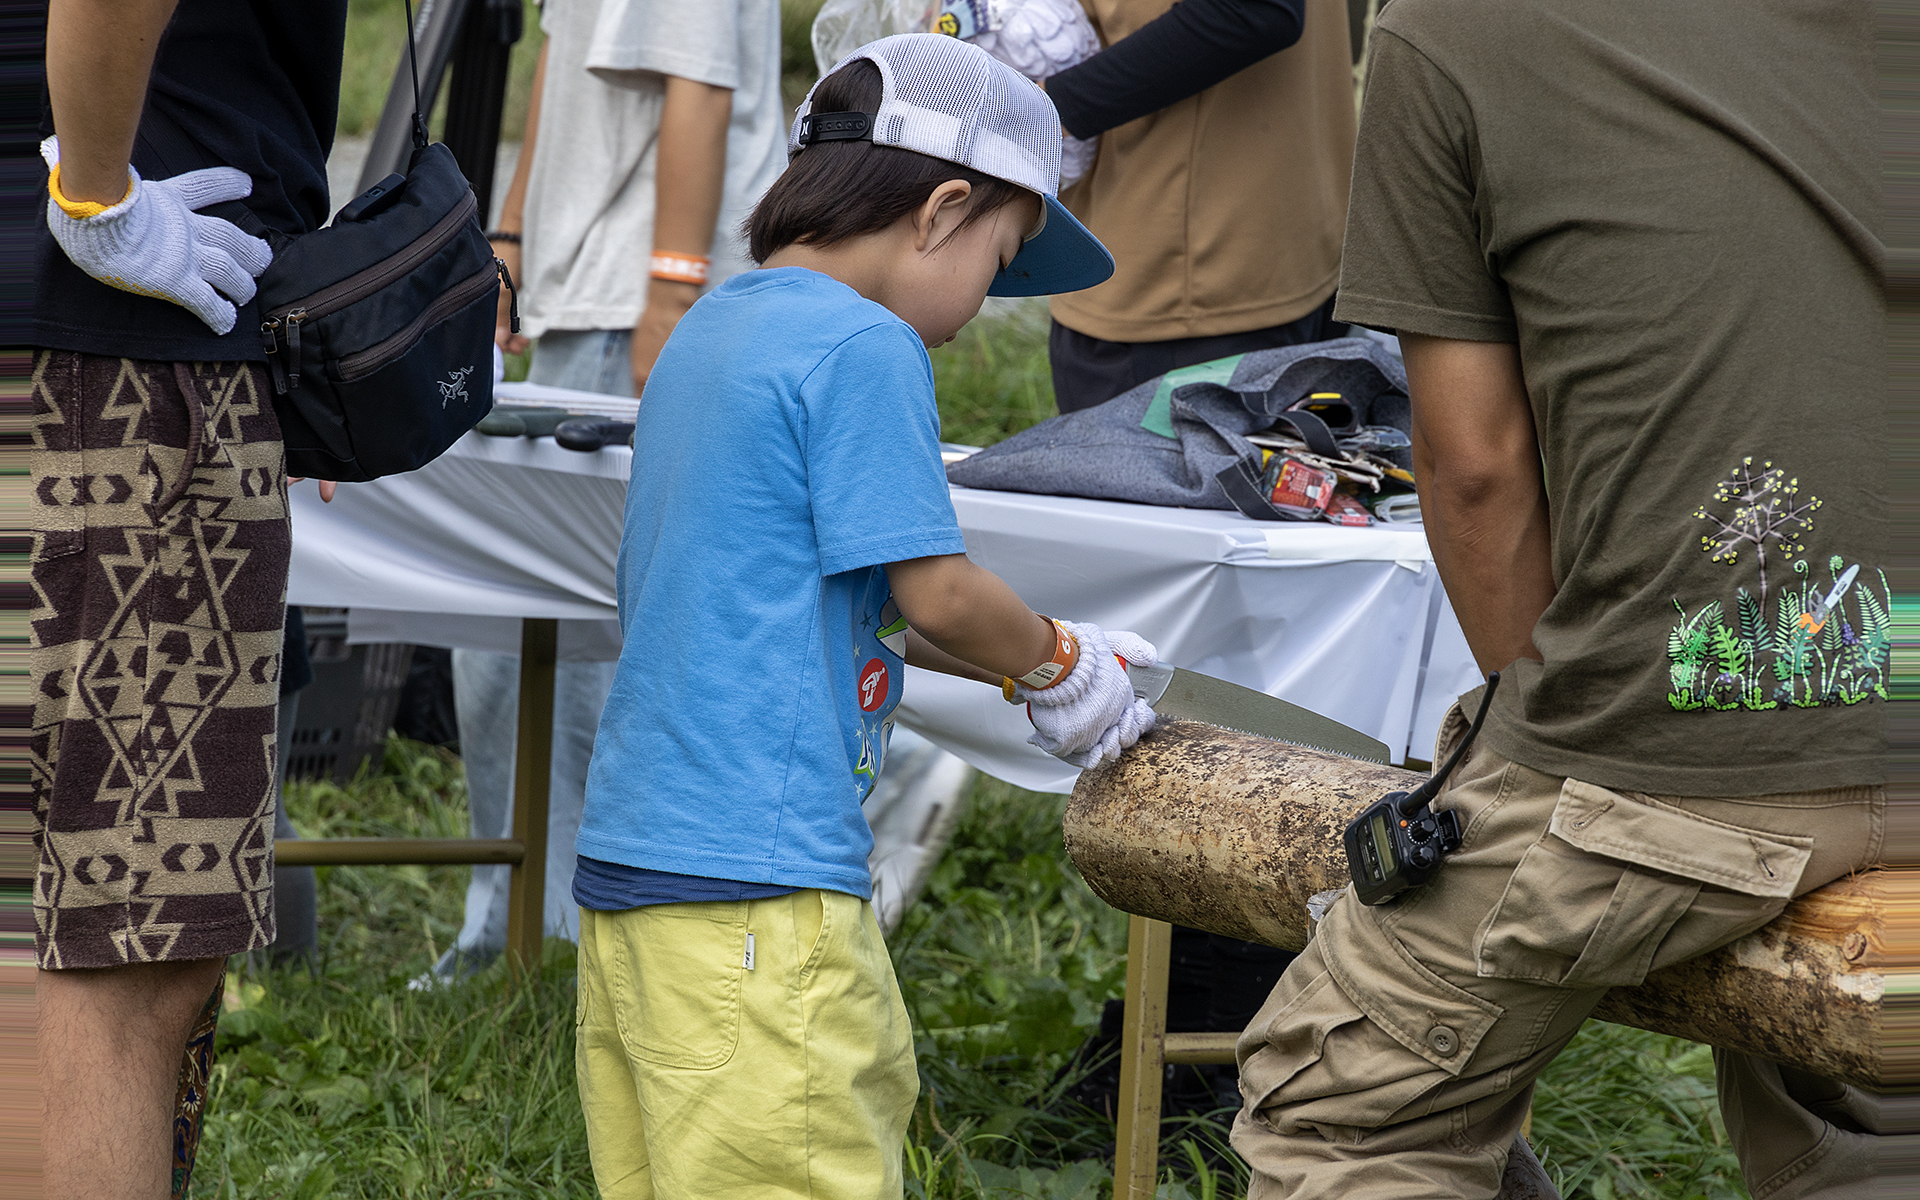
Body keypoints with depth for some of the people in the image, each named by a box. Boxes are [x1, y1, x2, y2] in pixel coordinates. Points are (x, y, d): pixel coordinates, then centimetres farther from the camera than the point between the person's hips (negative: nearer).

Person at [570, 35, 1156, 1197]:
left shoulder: (712, 330, 17)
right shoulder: (864, 349, -11)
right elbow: (934, 591, -10)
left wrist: (1025, 656, 22)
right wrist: (1057, 666, 9)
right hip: (754, 884, -9)